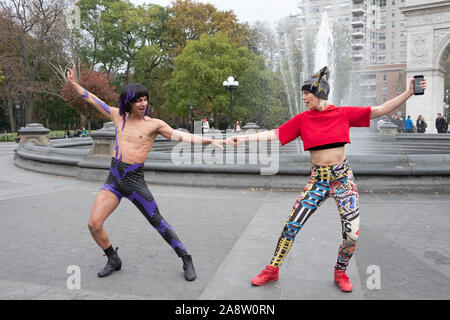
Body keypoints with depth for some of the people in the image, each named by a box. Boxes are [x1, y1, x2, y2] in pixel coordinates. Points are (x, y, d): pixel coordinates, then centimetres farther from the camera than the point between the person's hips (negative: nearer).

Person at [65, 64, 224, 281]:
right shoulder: (119, 116, 9)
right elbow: (92, 100, 19)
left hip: (135, 181, -4)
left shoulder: (154, 124, -3)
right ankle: (114, 261, 22)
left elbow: (182, 137, -10)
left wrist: (210, 141, -19)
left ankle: (186, 260, 15)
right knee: (94, 224, -3)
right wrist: (73, 83, 19)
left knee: (158, 223, -1)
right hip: (113, 180, 4)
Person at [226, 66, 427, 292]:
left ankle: (340, 272, 25)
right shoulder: (302, 119, 1)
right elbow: (274, 134, -1)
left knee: (352, 234, -4)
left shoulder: (343, 113, -1)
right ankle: (272, 270, 15)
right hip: (317, 179, 1)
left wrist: (409, 92, -8)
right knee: (291, 225, -3)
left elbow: (381, 110, -1)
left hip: (343, 177, 0)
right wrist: (242, 138, -7)